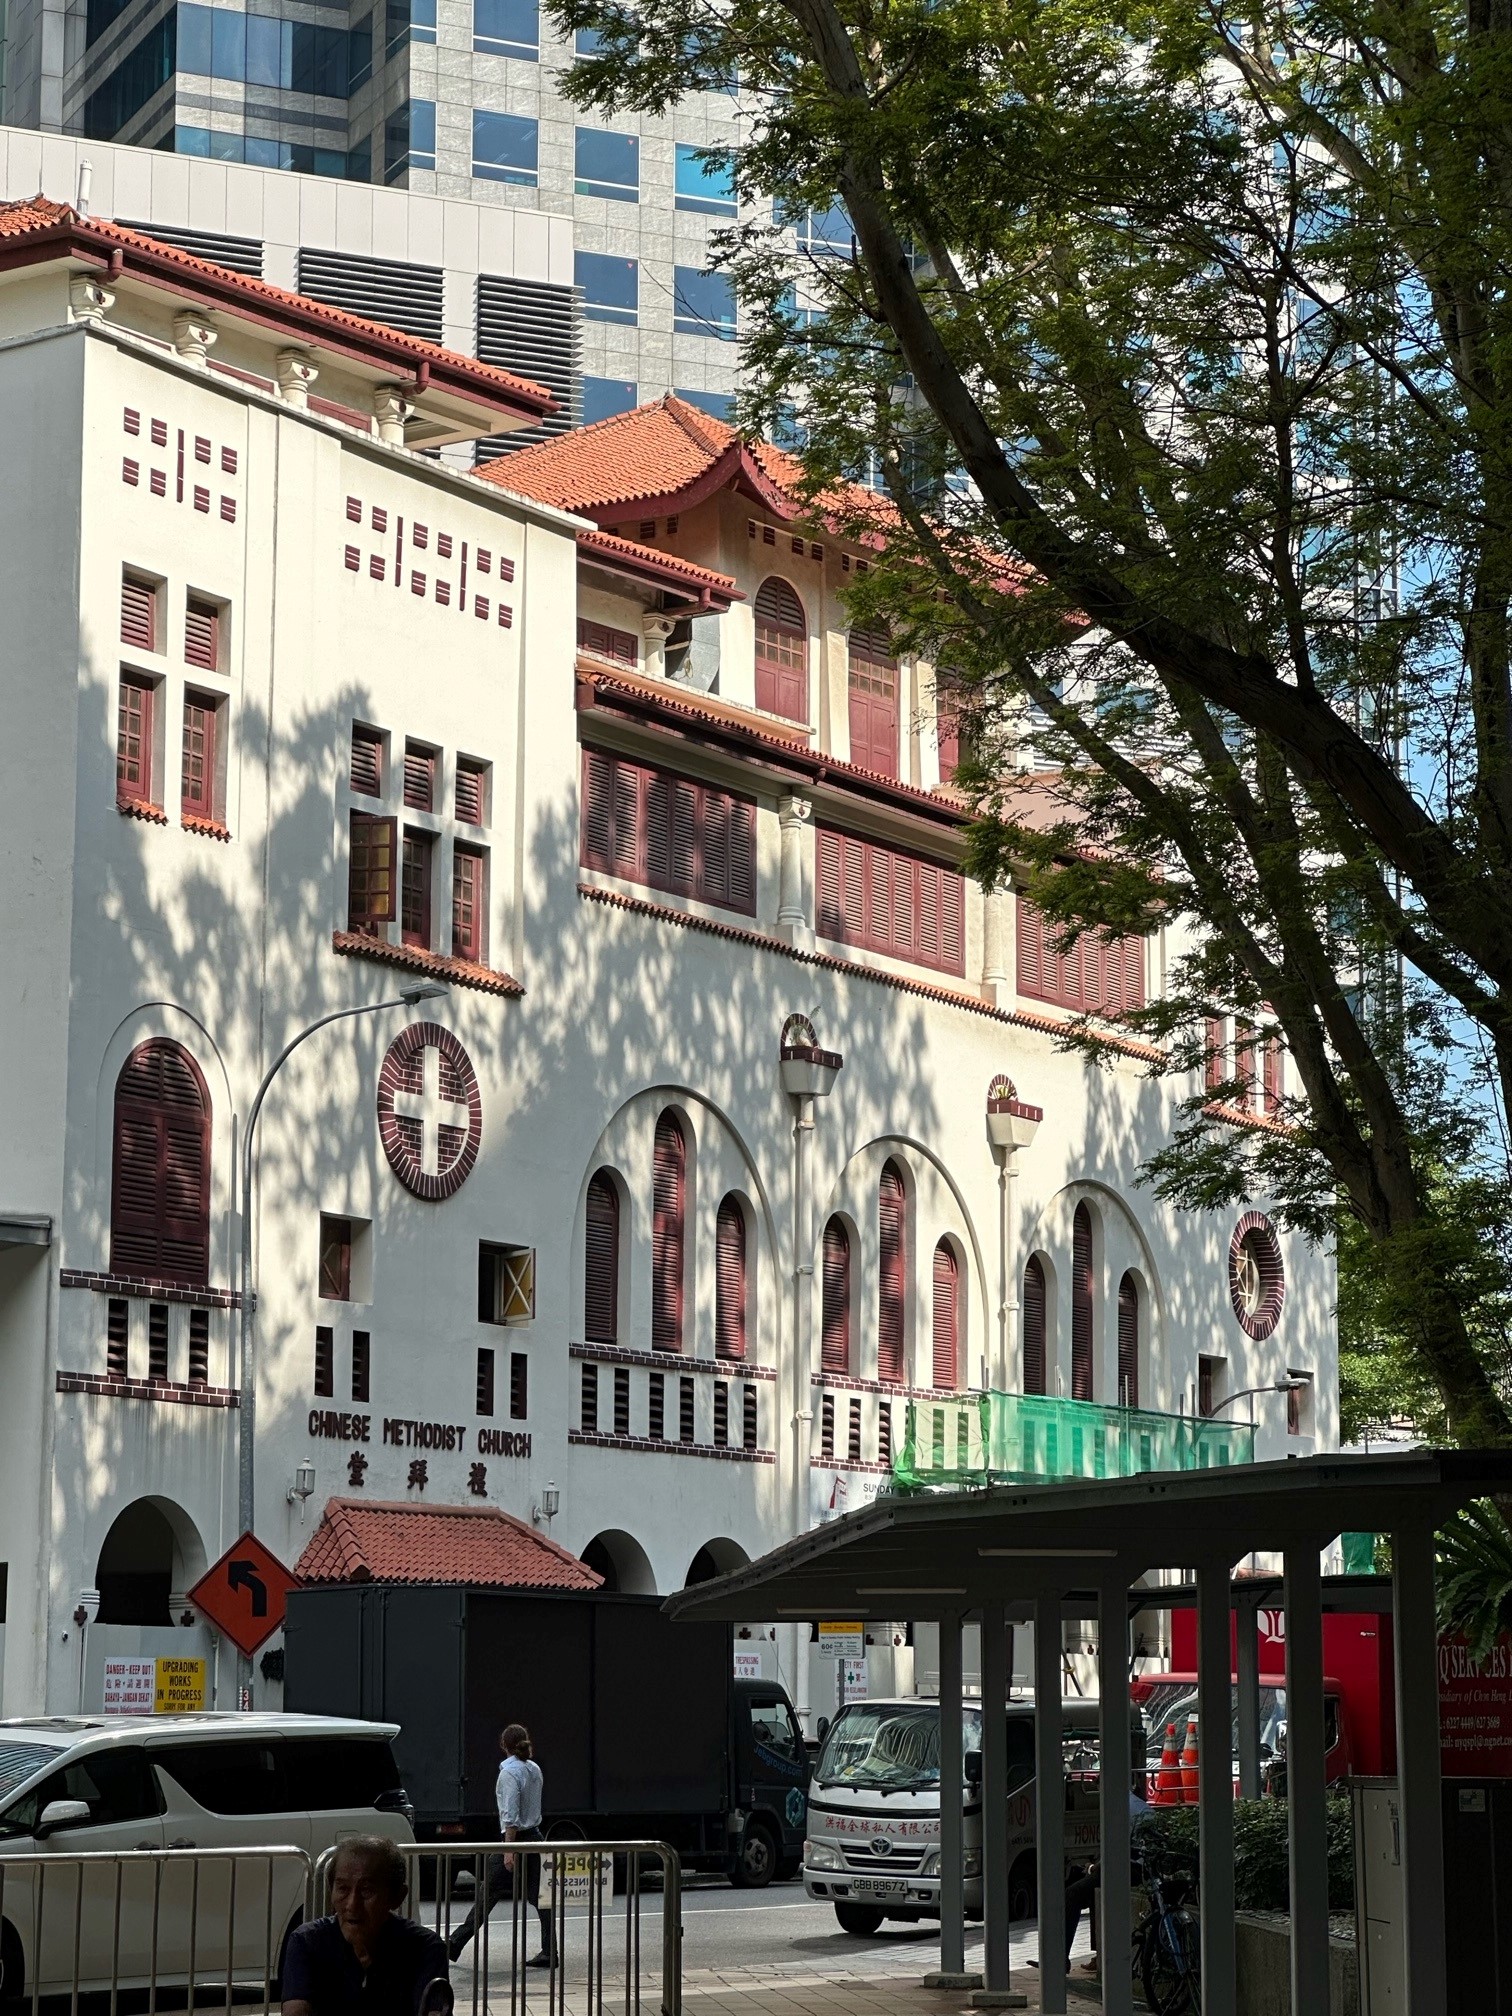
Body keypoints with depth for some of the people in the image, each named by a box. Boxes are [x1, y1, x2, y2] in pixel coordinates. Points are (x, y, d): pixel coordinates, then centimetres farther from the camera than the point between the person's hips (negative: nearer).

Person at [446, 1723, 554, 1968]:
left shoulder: (509, 1772, -13)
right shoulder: (535, 1770, 11)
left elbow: (511, 1815, -19)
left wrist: (509, 1849, -21)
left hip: (517, 1837, -7)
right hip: (534, 1836, 7)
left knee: (489, 1893, -1)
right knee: (537, 1895, 6)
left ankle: (454, 1945, 6)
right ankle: (549, 1952, 2)